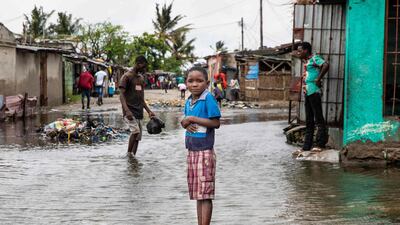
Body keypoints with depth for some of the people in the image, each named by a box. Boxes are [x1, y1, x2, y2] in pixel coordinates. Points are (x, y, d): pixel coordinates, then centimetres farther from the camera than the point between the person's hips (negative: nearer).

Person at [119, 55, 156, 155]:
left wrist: (149, 111, 14)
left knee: (137, 137, 4)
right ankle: (129, 154, -11)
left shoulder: (141, 78, 18)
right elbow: (122, 95, -12)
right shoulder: (127, 76, -6)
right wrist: (127, 110, -26)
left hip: (139, 112, 8)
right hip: (130, 112, -8)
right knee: (135, 131, -25)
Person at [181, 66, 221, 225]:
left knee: (205, 193, -5)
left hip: (205, 151, -8)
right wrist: (186, 123, -4)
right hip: (191, 151, 8)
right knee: (197, 193, 12)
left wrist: (193, 119, -16)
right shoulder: (188, 101, 9)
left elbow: (216, 123, -17)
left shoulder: (208, 99, -12)